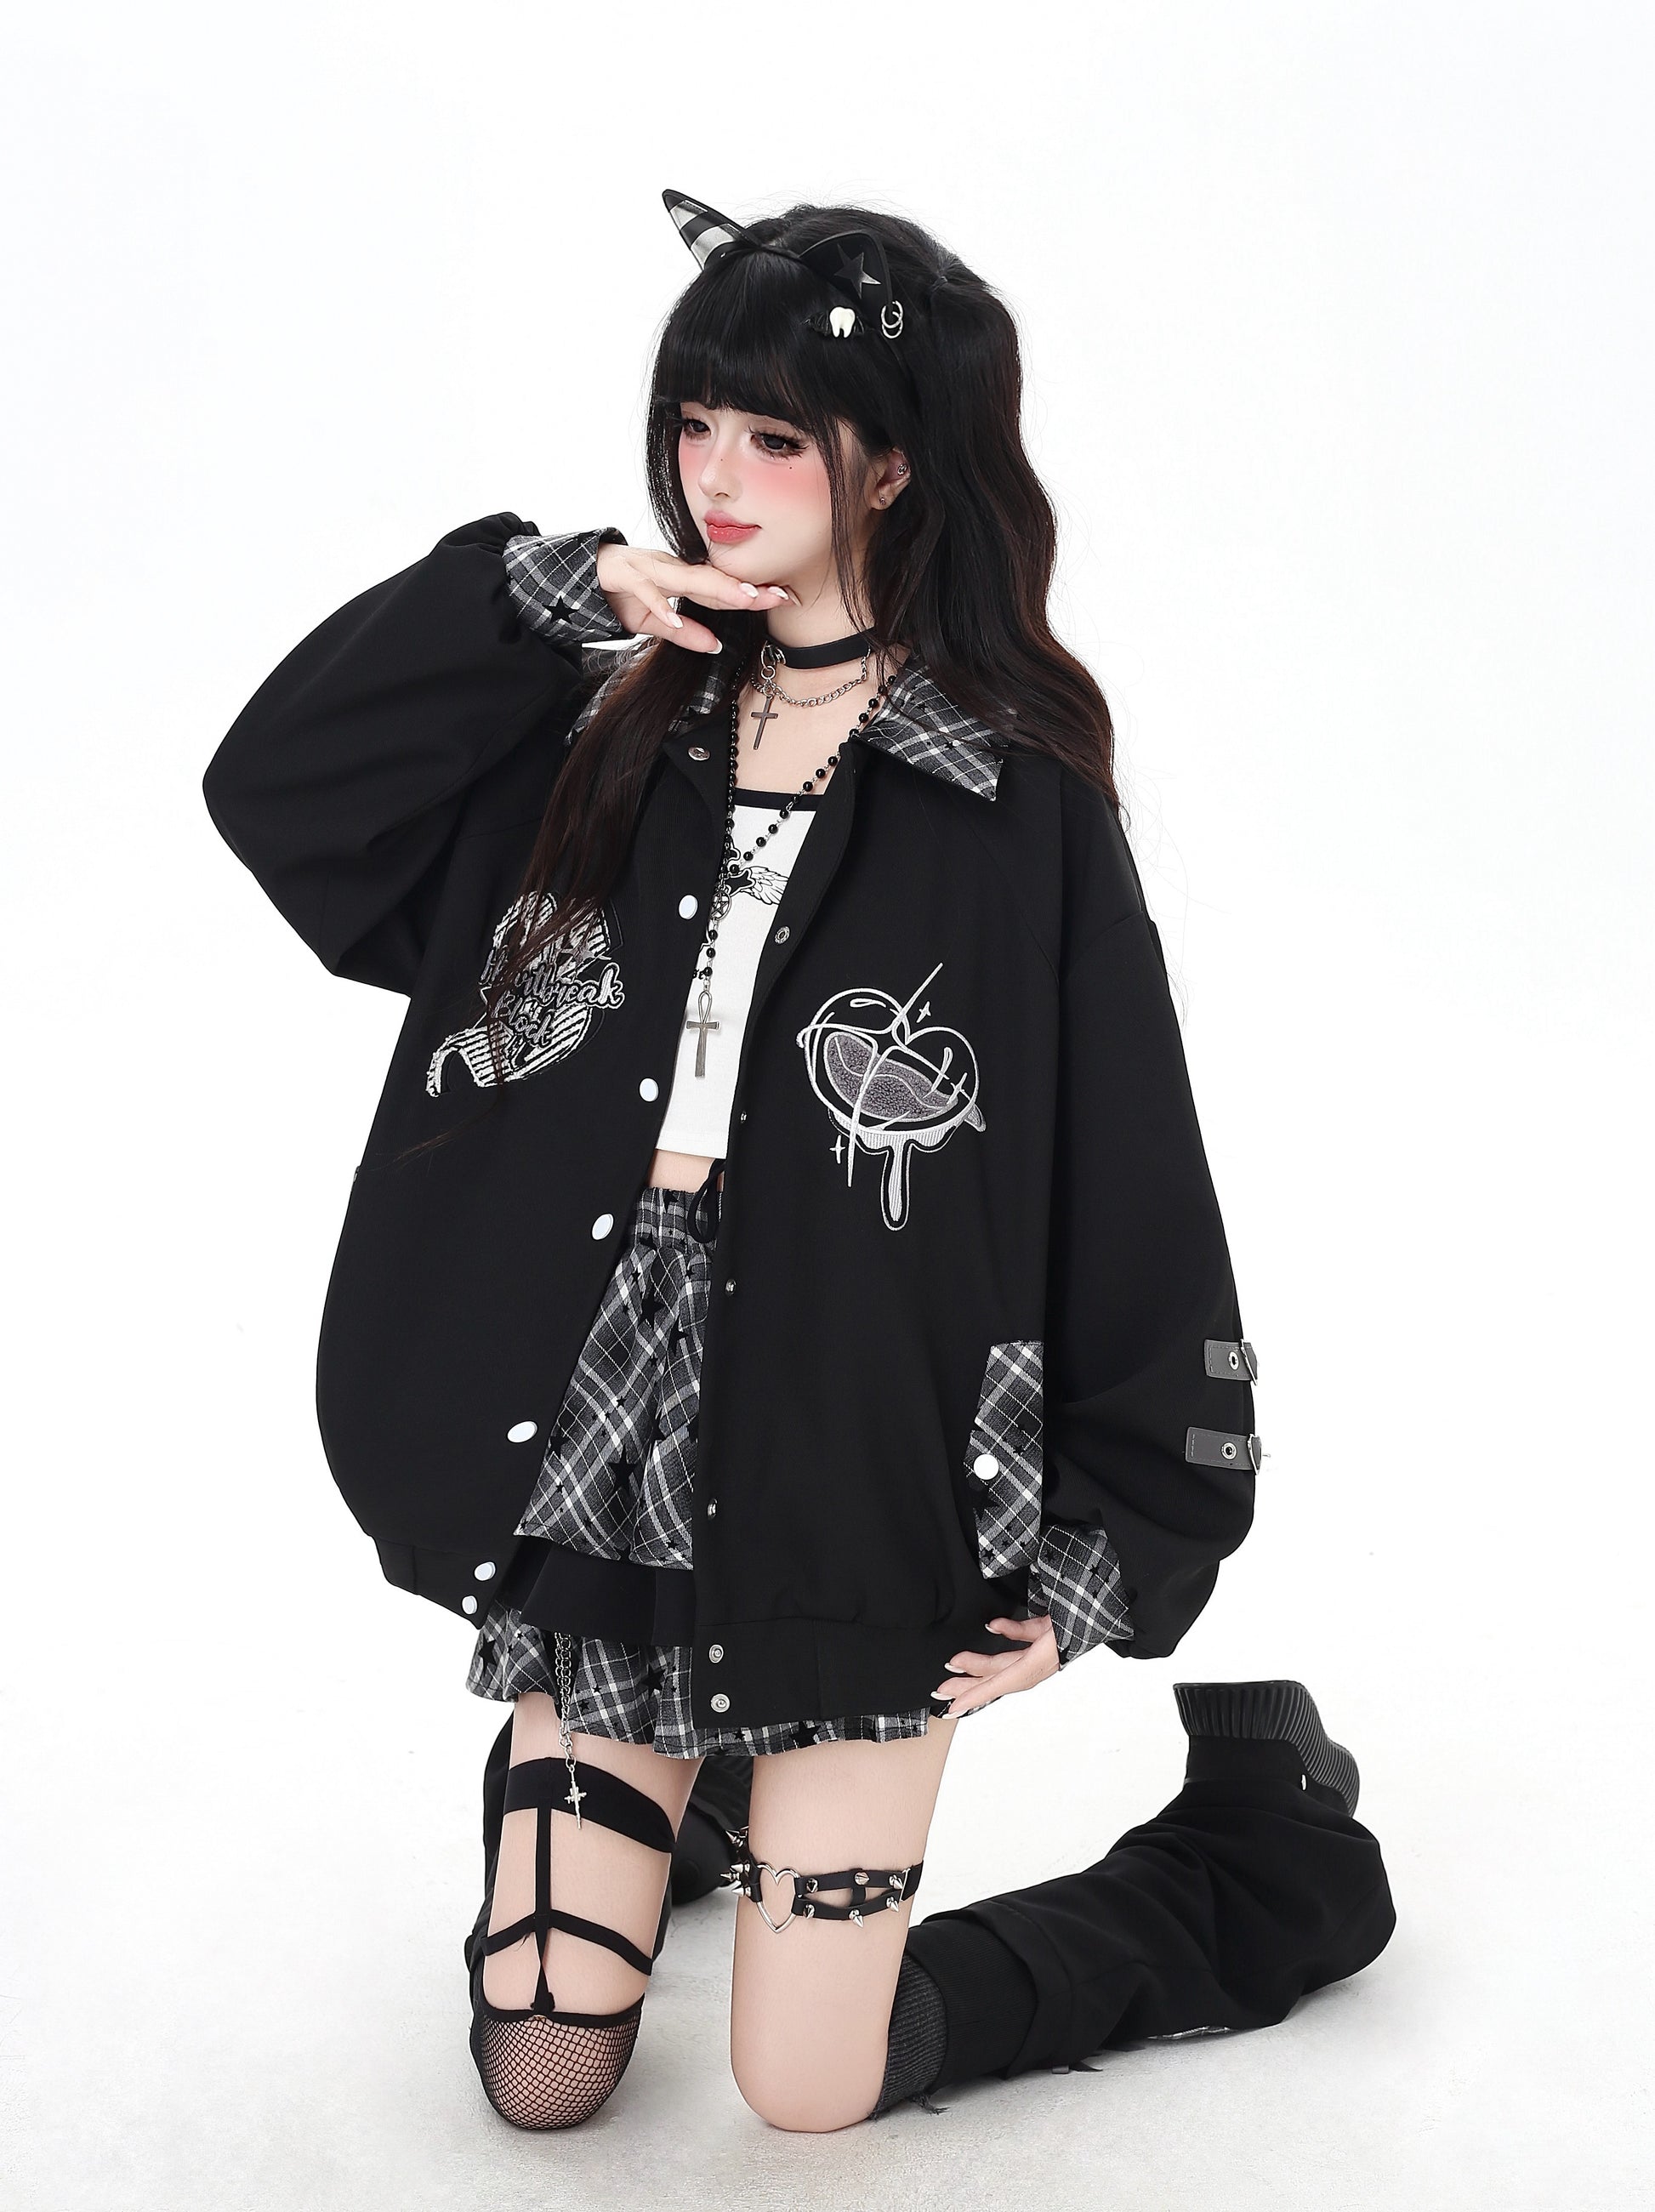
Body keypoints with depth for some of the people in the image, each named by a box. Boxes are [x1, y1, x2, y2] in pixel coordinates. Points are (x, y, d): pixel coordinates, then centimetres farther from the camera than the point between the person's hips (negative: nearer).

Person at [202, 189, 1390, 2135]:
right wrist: (559, 592, -8)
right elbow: (274, 781, 1)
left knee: (807, 2088, 3)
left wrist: (1102, 1551, -5)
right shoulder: (613, 737, 5)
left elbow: (1130, 1198, -6)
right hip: (602, 1477, 4)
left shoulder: (1015, 803, -7)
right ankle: (668, 1784, 41)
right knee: (543, 2073, 10)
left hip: (858, 1488, -4)